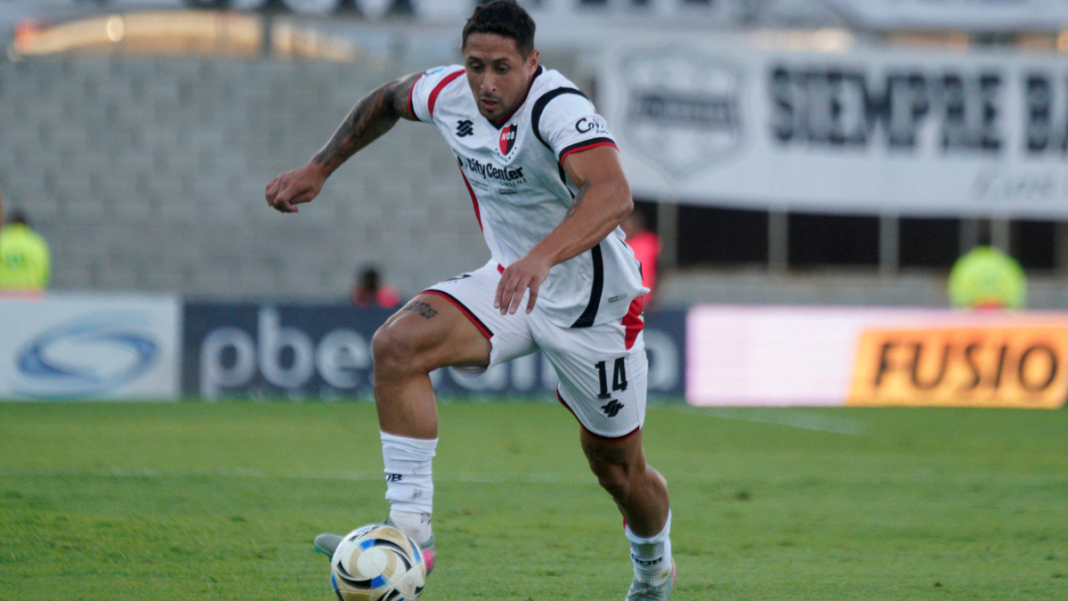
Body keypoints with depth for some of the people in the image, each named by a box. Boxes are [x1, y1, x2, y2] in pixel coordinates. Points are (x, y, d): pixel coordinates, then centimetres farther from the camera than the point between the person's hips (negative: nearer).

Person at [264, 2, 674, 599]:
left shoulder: (560, 109, -31)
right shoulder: (449, 94, -9)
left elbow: (613, 196, -49)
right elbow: (387, 100, 15)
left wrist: (543, 256, -63)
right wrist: (318, 169, 13)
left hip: (595, 303, -5)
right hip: (510, 281, 5)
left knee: (617, 468, 8)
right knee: (397, 345, -21)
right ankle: (410, 528, -19)